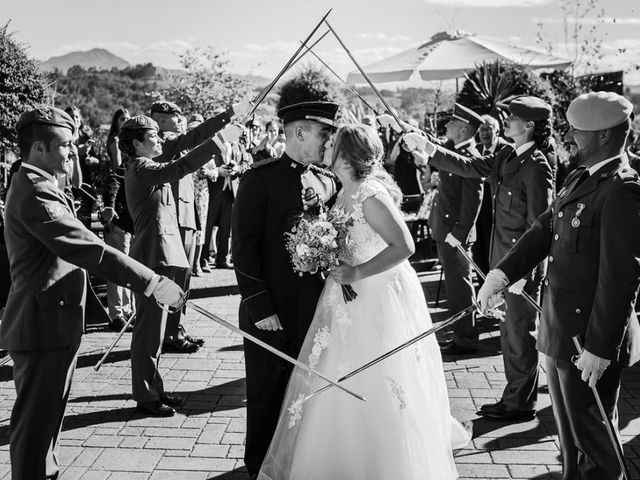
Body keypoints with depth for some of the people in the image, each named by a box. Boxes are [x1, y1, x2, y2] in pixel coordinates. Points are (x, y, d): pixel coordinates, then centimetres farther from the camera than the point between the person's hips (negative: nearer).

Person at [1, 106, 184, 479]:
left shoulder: (37, 186, 14)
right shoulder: (35, 193, -21)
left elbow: (74, 244, 17)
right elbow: (88, 249, -29)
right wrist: (151, 283, -28)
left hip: (54, 322, 11)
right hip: (45, 326, -11)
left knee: (46, 419, 22)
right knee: (36, 424, 1)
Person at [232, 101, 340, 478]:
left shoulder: (328, 182, 9)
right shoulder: (260, 178, -8)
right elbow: (244, 246, -11)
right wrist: (259, 306, -14)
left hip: (316, 309, 4)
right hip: (272, 312, -4)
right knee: (267, 396, 11)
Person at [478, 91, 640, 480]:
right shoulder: (580, 179, 7)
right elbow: (545, 229, 6)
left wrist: (599, 348, -22)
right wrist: (502, 272, -7)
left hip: (590, 337, -9)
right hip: (562, 332, 9)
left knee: (593, 436, 11)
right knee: (568, 429, 25)